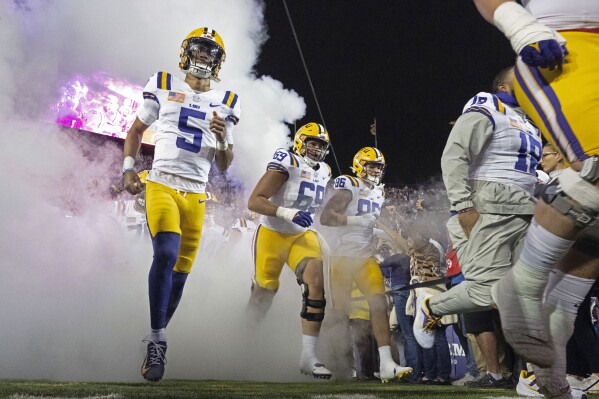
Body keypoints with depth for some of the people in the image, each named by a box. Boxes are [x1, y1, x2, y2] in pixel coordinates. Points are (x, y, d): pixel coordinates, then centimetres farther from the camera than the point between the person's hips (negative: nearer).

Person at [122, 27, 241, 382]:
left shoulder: (225, 103, 12)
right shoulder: (163, 86, 8)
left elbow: (224, 166, 13)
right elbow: (136, 131, 17)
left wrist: (223, 138, -7)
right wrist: (128, 168, 2)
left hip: (196, 195, 3)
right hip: (162, 185, -3)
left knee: (181, 270, 3)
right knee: (167, 254, -24)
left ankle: (156, 342, 18)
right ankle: (157, 340, -19)